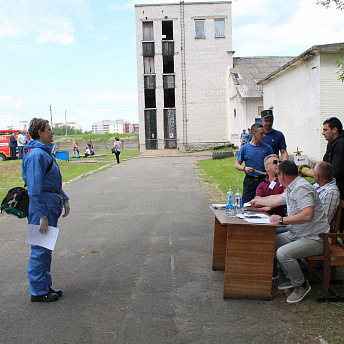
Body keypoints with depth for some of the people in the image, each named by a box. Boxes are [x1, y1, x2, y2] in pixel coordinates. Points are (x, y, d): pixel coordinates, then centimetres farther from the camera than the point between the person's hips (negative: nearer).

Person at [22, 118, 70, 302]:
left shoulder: (45, 152, 16)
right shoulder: (36, 154, -17)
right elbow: (35, 188, -22)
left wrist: (64, 199, 21)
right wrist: (42, 216, -24)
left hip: (52, 205, 10)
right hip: (42, 206, -10)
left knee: (46, 248, 16)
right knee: (40, 249, -1)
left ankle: (45, 286, 28)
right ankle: (38, 292, 10)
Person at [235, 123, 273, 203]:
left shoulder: (267, 148, 6)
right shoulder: (244, 148, 2)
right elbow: (237, 165, 6)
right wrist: (244, 168, -15)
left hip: (263, 180, 1)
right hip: (249, 181, -1)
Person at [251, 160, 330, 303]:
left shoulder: (301, 188, -21)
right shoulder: (292, 189, 12)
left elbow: (308, 215, -33)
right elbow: (277, 199, 31)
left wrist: (282, 220, -24)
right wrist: (258, 201, 46)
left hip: (314, 239, -11)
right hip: (297, 235, 11)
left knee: (283, 253, -28)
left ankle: (301, 285, -3)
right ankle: (291, 278, 19)